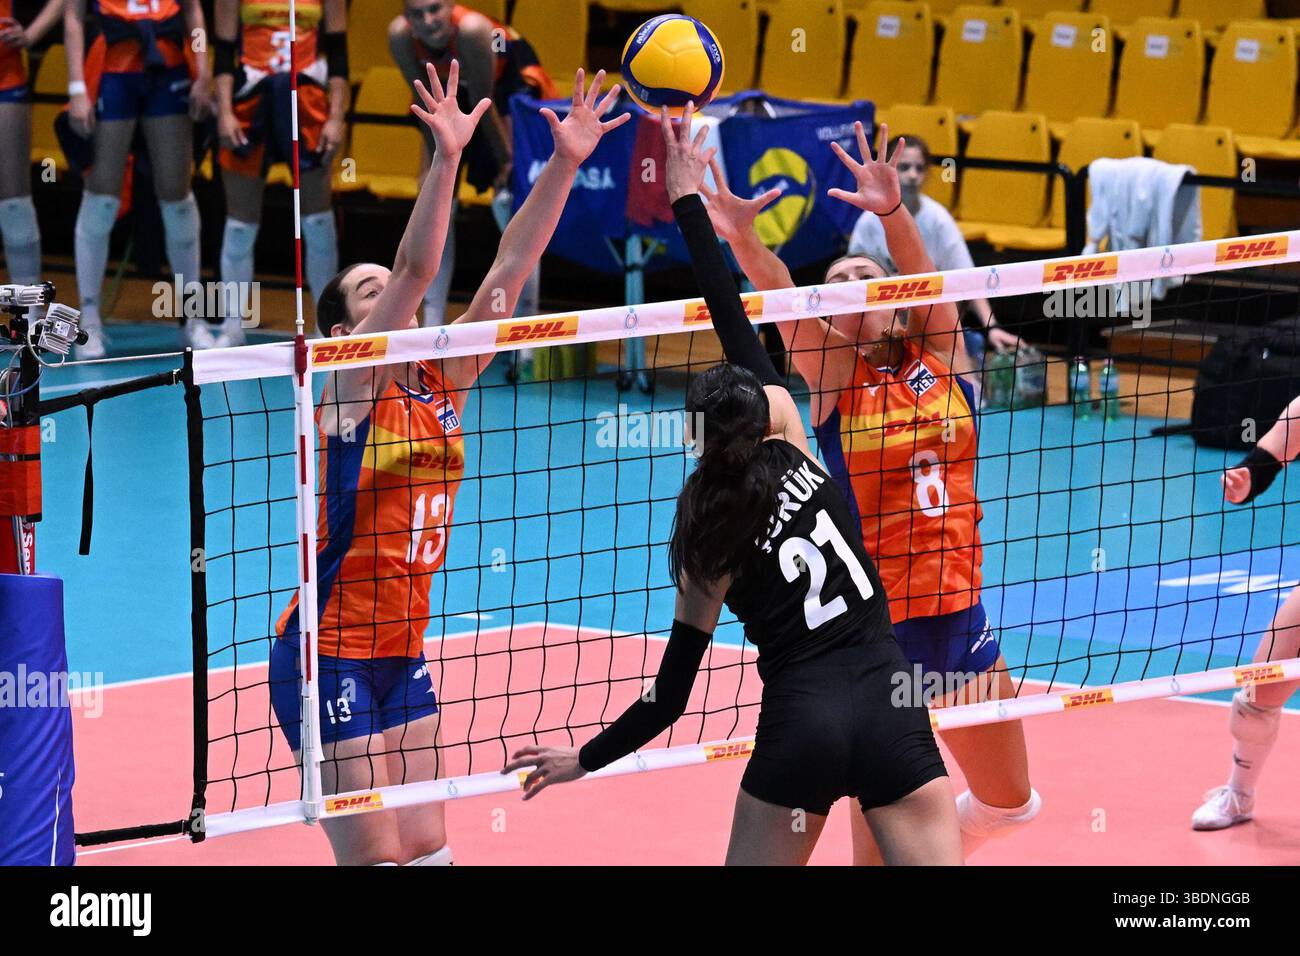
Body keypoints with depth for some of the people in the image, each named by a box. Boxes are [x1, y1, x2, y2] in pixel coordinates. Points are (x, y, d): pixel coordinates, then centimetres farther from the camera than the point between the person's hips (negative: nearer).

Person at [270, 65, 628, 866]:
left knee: (427, 849, 7)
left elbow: (509, 269, 2)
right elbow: (417, 269, -23)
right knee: (377, 857, -6)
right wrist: (448, 158, -32)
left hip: (402, 655, 7)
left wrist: (565, 164, -5)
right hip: (329, 657, -7)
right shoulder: (348, 390, -9)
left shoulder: (441, 383, 7)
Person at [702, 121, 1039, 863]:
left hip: (957, 615, 4)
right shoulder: (836, 372, -3)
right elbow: (780, 297, -21)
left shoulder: (942, 353, 4)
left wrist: (893, 212, -34)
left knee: (1011, 804, 18)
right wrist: (744, 241, -40)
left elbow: (923, 274, -15)